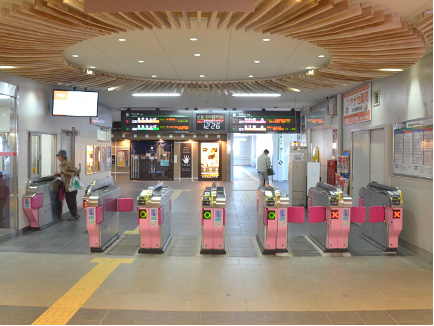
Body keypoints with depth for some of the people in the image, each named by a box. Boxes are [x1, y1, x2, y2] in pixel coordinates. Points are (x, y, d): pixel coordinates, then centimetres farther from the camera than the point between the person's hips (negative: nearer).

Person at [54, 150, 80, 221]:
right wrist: (58, 174, 6)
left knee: (72, 201, -2)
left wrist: (66, 173, -23)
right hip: (65, 186, 9)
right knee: (68, 201, 12)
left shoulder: (69, 163, -14)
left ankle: (74, 215, 8)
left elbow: (76, 172, -15)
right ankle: (75, 214, 22)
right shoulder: (60, 165, 13)